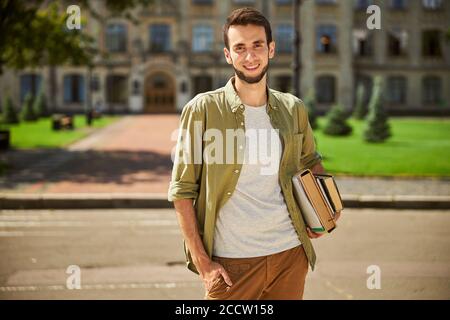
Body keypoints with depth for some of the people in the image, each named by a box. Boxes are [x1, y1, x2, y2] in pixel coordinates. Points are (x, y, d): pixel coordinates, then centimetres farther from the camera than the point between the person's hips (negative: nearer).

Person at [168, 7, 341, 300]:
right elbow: (182, 189, -6)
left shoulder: (294, 109, 5)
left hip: (291, 253, 4)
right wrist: (201, 262, -11)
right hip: (230, 261, -3)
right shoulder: (203, 109, -6)